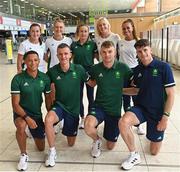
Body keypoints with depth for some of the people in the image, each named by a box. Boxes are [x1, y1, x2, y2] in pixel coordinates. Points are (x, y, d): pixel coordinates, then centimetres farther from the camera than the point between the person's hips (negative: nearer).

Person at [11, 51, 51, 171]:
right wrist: (27, 118, -33)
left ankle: (34, 131, 46)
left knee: (41, 148, 12)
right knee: (21, 126, -41)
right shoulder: (18, 79, -19)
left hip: (37, 114, 4)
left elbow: (48, 100, 1)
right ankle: (24, 155, -14)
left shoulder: (45, 78, -9)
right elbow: (15, 104, -19)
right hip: (21, 112, -3)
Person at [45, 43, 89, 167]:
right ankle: (52, 152, -15)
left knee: (71, 143, 11)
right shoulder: (52, 71, -11)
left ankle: (69, 129, 45)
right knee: (48, 119, -37)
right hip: (59, 105, 0)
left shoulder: (78, 69, -11)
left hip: (74, 108, 1)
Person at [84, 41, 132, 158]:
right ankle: (97, 140, 2)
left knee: (110, 146, 10)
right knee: (88, 126, -33)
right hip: (99, 106, 0)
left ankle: (109, 129, 44)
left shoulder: (123, 68, -12)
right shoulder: (96, 68, -7)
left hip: (115, 109, 0)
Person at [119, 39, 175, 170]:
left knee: (154, 151, 8)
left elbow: (170, 94, -11)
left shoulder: (163, 67, -12)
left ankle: (155, 134, 43)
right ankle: (134, 155, -9)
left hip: (158, 111, -2)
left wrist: (165, 116, -16)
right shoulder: (137, 70, 1)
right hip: (140, 108, 3)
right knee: (123, 122, -32)